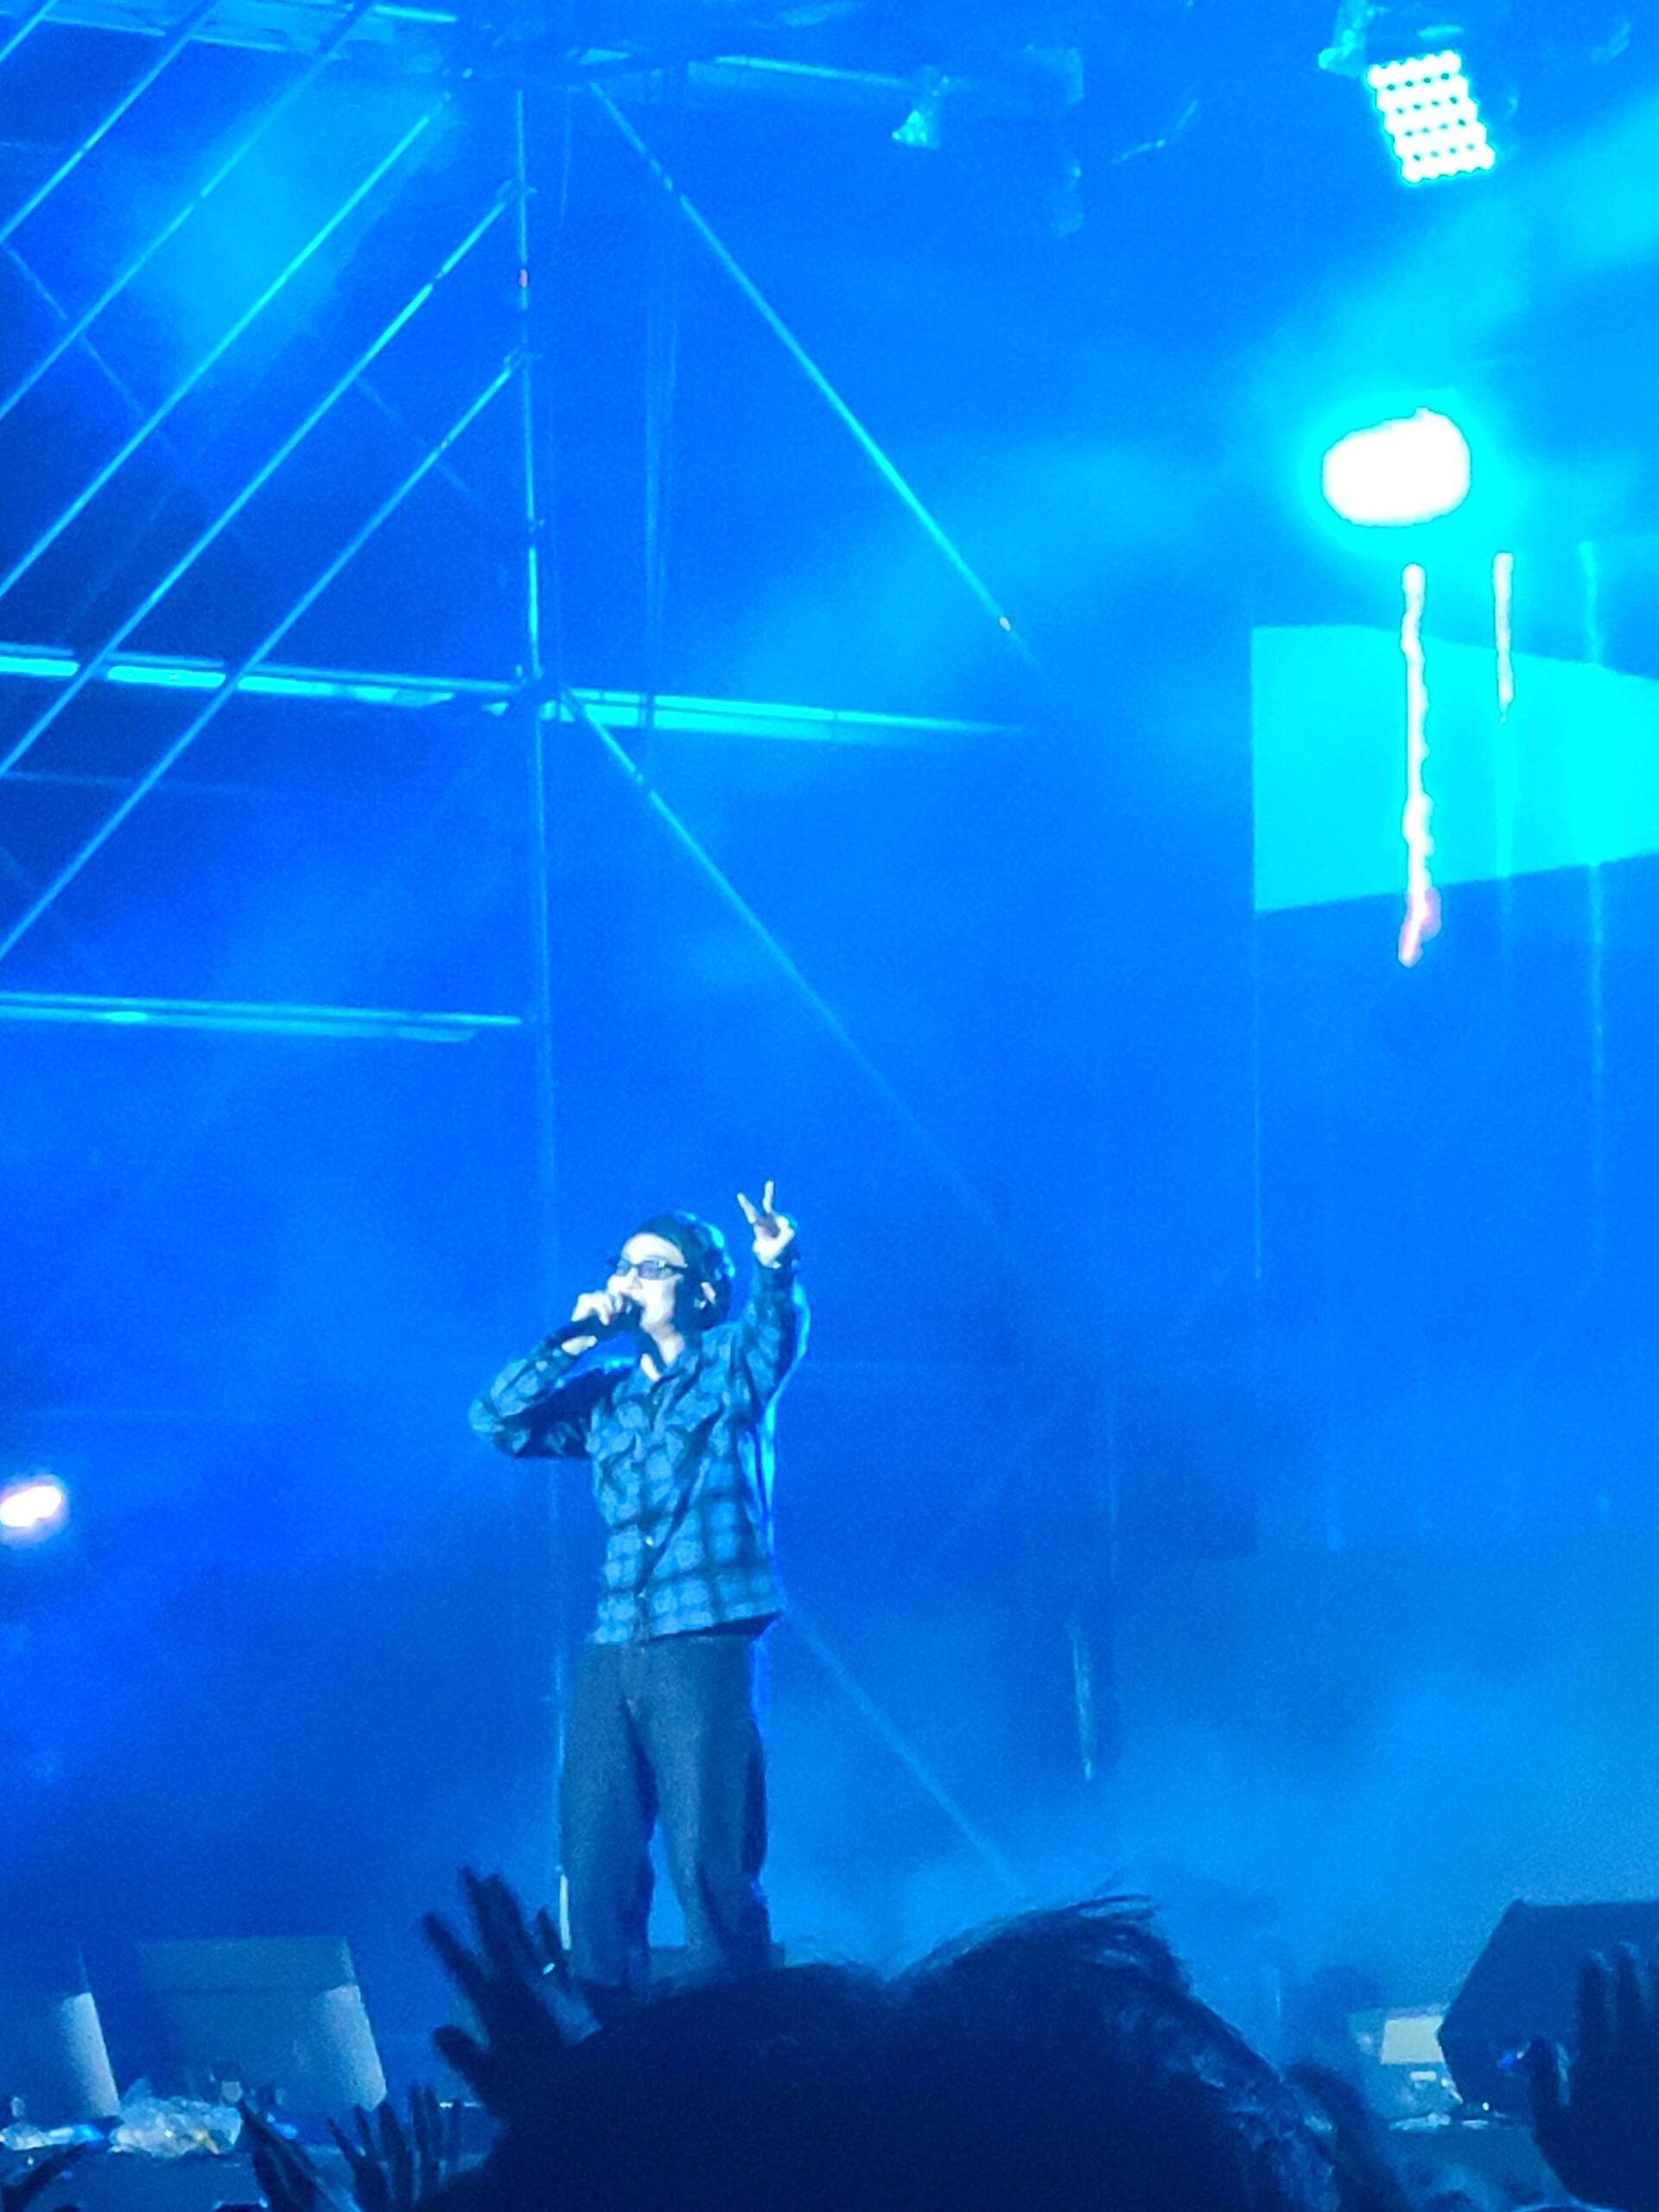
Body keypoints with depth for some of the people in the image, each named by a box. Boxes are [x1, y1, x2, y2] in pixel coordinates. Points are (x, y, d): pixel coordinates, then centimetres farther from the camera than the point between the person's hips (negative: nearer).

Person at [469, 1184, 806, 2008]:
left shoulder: (729, 1373, 4)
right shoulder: (605, 1397, 18)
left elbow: (776, 1335, -17)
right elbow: (497, 1418, 10)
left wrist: (776, 1268, -39)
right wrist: (575, 1338, 1)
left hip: (705, 1650, -5)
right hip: (612, 1654, 5)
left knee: (709, 1864, -9)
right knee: (595, 1863, 3)